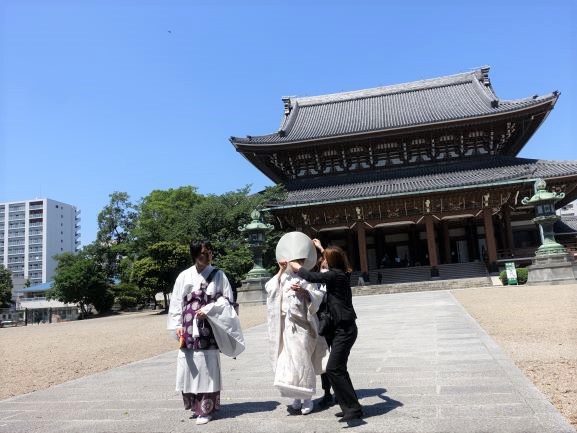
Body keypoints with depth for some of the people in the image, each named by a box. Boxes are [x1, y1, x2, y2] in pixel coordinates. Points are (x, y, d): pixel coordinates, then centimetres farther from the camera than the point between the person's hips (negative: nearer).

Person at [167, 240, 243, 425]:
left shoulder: (218, 275, 0)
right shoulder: (184, 276, 3)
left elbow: (227, 300, -2)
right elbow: (176, 302, 6)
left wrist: (208, 309, -14)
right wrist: (177, 324, -3)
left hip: (208, 329, -2)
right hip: (188, 329, 2)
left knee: (207, 368, 0)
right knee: (188, 367, 6)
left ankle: (206, 408, 12)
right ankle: (195, 405, 25)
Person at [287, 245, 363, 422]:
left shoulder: (336, 274, -16)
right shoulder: (341, 274, 10)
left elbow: (311, 277, -20)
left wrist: (296, 266, -3)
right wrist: (322, 249, 44)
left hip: (345, 329, -10)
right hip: (344, 328, 10)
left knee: (333, 369, -9)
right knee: (339, 369, 14)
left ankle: (353, 408, -3)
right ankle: (351, 407, 21)